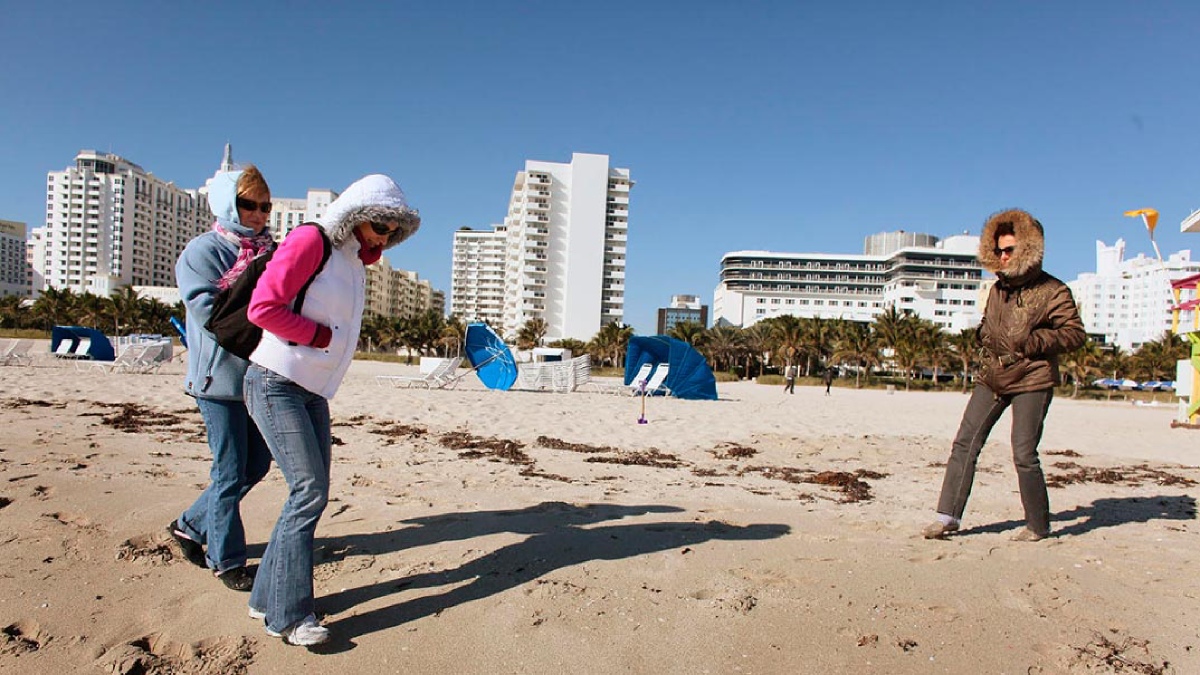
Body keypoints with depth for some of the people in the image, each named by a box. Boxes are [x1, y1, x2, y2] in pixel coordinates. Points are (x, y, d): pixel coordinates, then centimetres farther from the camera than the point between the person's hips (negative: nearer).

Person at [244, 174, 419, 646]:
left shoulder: (356, 262, 15)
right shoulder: (311, 241, -11)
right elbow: (262, 308, -17)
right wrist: (320, 336, -12)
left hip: (312, 392, 9)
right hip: (275, 383, -8)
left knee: (313, 492, 7)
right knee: (309, 489, -12)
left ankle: (268, 598, 19)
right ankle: (287, 615, -3)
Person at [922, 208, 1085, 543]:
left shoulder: (1052, 290, -4)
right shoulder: (999, 288, 15)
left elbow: (1076, 333, -7)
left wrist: (1033, 341, -18)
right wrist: (985, 336, 7)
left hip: (1031, 380, -6)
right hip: (992, 378, 6)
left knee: (1024, 454, -6)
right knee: (965, 443, 0)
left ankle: (1038, 526, 14)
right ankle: (948, 515, 5)